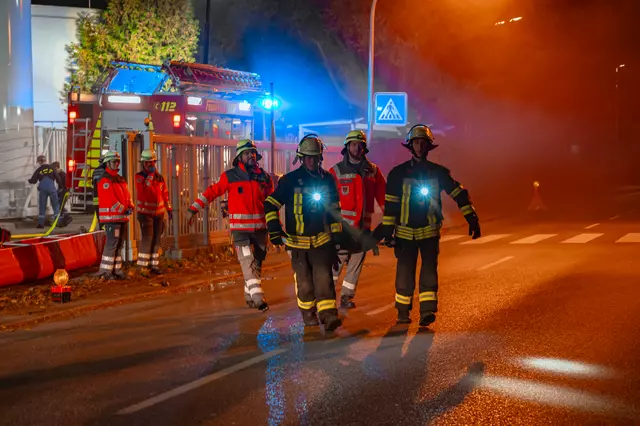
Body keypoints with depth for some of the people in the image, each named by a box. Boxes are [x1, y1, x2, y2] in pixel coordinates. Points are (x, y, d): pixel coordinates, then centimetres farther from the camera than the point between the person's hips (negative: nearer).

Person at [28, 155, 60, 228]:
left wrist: (29, 180, 28)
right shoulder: (52, 168, 5)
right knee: (56, 205, 8)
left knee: (42, 206, 8)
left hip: (42, 189, 0)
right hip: (52, 188, 0)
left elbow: (33, 181, 5)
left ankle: (41, 223, 4)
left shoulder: (38, 170, 5)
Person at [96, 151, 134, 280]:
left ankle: (116, 269, 18)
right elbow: (110, 200, -19)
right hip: (111, 217, -9)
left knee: (119, 245, 11)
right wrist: (124, 210, -18)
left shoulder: (120, 180, 18)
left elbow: (127, 196, 16)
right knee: (111, 244, -10)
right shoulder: (105, 180, -11)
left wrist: (130, 207, -3)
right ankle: (106, 271, -5)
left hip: (122, 217, 9)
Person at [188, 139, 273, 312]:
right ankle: (259, 299, -11)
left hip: (260, 228, 4)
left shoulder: (264, 176, 6)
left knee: (257, 264, 10)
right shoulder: (230, 176, -4)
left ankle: (250, 297, 22)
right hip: (240, 228, -4)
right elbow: (212, 191, -4)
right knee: (249, 264, -10)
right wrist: (194, 209, -10)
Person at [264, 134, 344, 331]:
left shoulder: (327, 179, 6)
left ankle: (329, 315, -15)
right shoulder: (290, 180, -4)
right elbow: (270, 204, -3)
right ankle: (308, 315, 23)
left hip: (322, 239, 1)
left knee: (324, 278, -11)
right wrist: (274, 231, -12)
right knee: (304, 281, 7)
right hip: (298, 241, -1)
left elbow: (334, 208, 16)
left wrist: (337, 233, 11)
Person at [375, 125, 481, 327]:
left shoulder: (439, 172, 3)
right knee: (405, 273, 2)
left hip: (430, 231, 1)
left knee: (429, 270, -11)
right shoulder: (398, 173, 0)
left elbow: (459, 193, 4)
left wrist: (472, 218, -4)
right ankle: (403, 312, 14)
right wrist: (387, 230, -6)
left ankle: (427, 310, -13)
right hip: (405, 232, 0)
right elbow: (390, 203, -1)